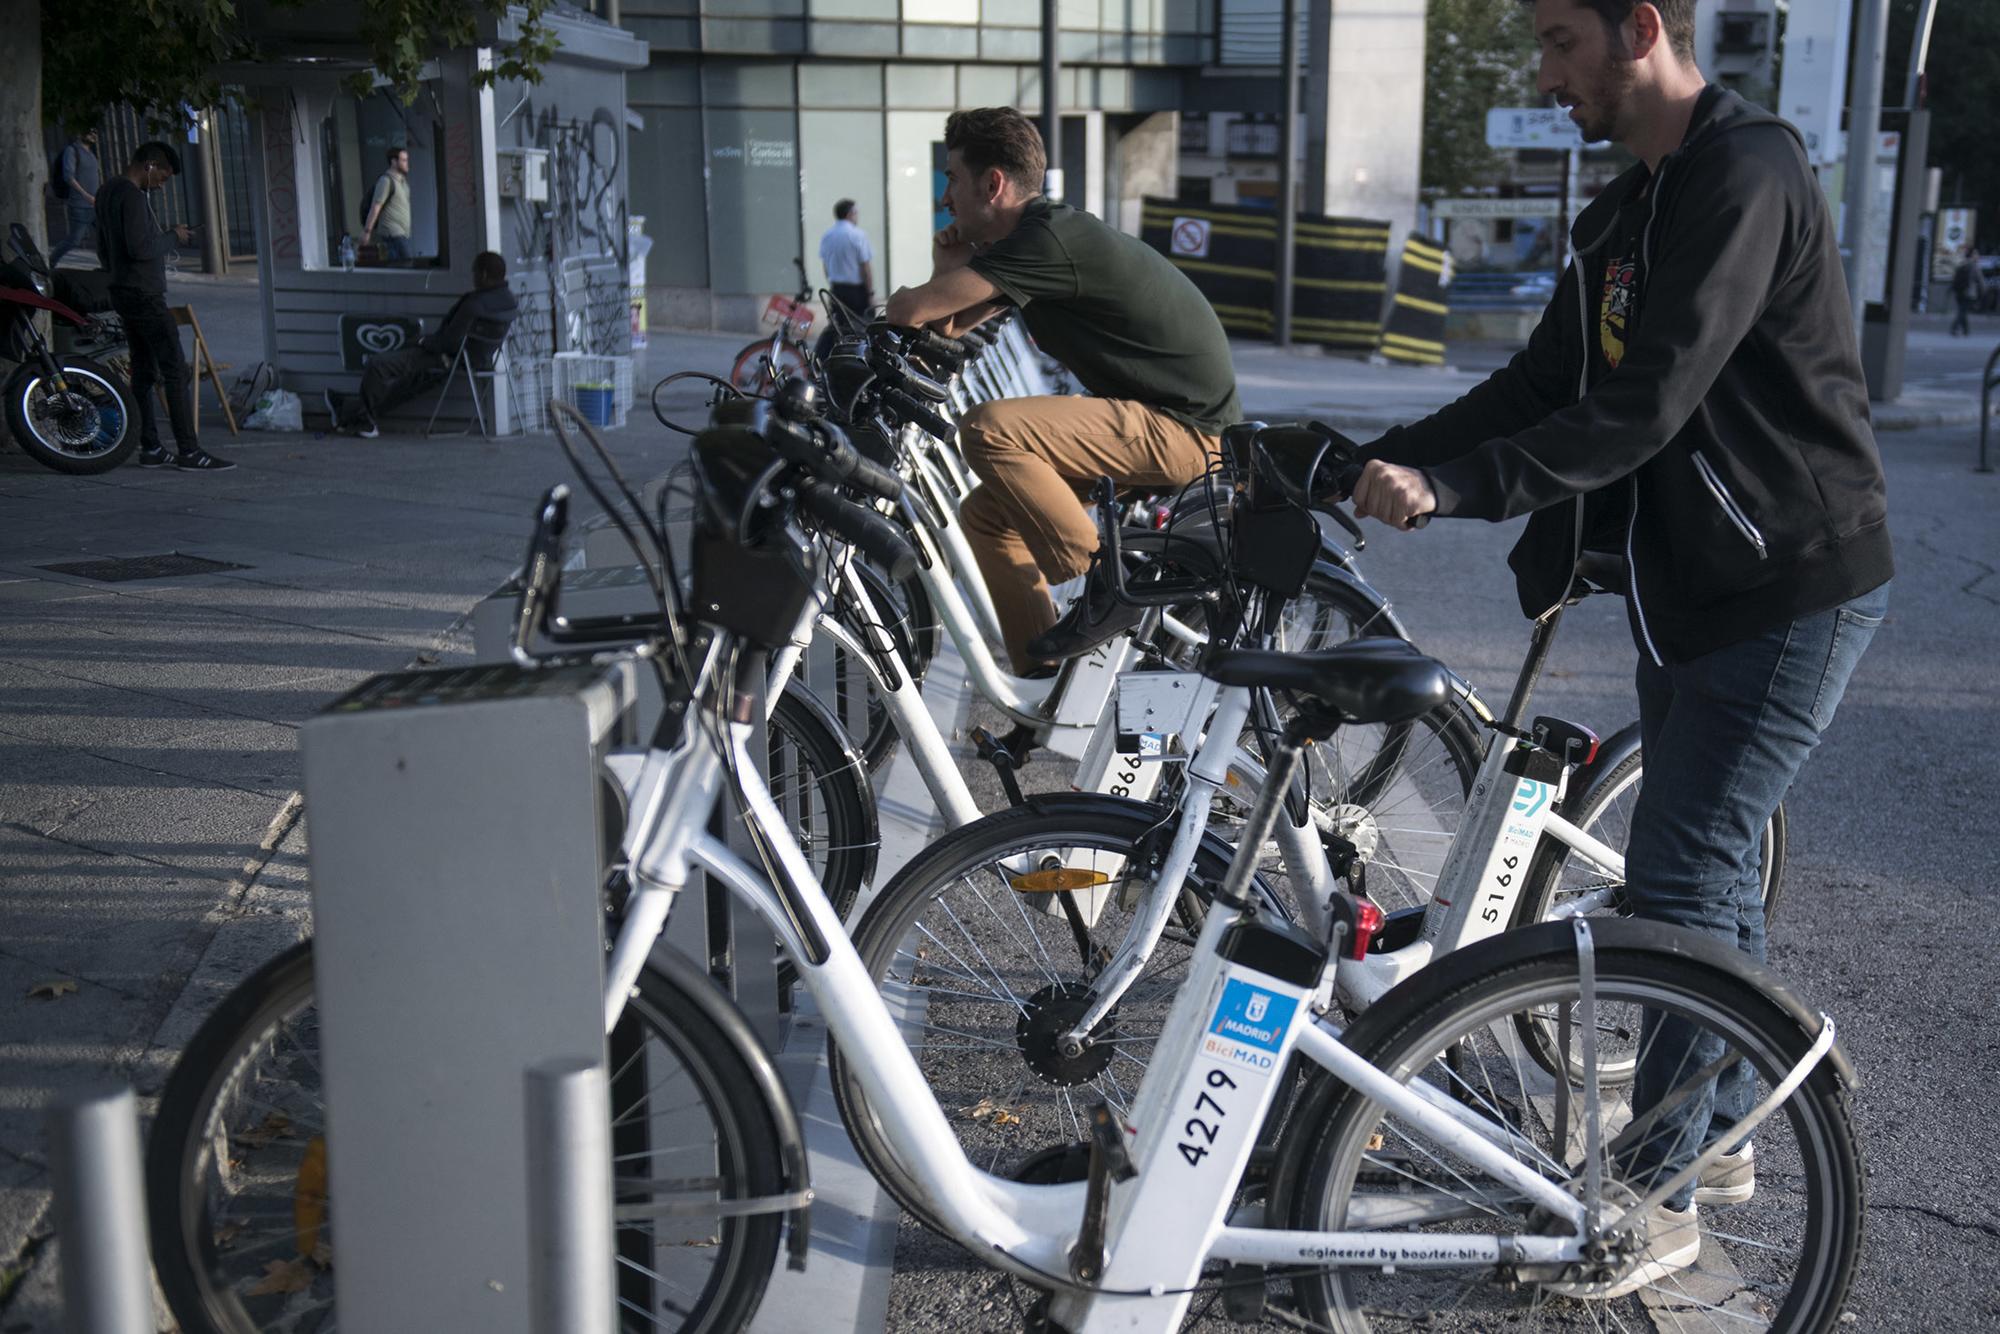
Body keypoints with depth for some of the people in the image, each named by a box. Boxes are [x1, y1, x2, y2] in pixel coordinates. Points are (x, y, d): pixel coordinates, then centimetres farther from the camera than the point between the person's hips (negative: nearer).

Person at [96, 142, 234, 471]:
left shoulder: (107, 193, 16)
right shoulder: (132, 196, -16)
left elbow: (104, 251, 23)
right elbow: (140, 248, -24)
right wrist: (172, 236, -10)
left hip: (123, 293, 10)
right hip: (145, 296, -10)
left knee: (144, 372, 11)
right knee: (177, 373, -10)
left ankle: (150, 448, 12)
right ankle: (188, 451, -11)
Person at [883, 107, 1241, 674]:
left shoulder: (1049, 238, -19)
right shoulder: (1028, 241, 12)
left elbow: (913, 310, -21)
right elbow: (947, 326, 16)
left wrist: (897, 302, 2)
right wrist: (950, 266, -1)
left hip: (1184, 431, -10)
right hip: (1156, 420, 10)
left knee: (989, 429, -24)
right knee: (986, 514, 11)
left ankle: (1105, 585, -15)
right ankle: (1044, 674, 16)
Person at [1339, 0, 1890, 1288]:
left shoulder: (1746, 174, -19)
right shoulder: (1634, 206, 12)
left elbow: (1647, 407, -27)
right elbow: (1544, 384, 9)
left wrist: (1455, 483, -30)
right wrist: (1382, 459, 0)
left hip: (1792, 591, -9)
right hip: (1693, 585, 9)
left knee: (1681, 879, -8)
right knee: (1710, 867, 16)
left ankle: (1656, 1196, 3)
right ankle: (1719, 1132, 31)